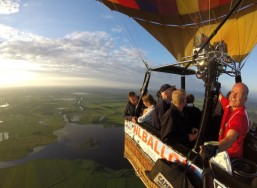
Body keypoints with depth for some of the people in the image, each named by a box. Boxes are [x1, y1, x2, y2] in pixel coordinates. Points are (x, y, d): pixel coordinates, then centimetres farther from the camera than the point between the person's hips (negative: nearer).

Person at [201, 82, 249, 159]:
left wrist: (215, 149, -61)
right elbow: (219, 95, 16)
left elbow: (230, 138, -43)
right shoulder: (229, 105, -5)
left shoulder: (240, 116, -27)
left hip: (231, 156, -6)